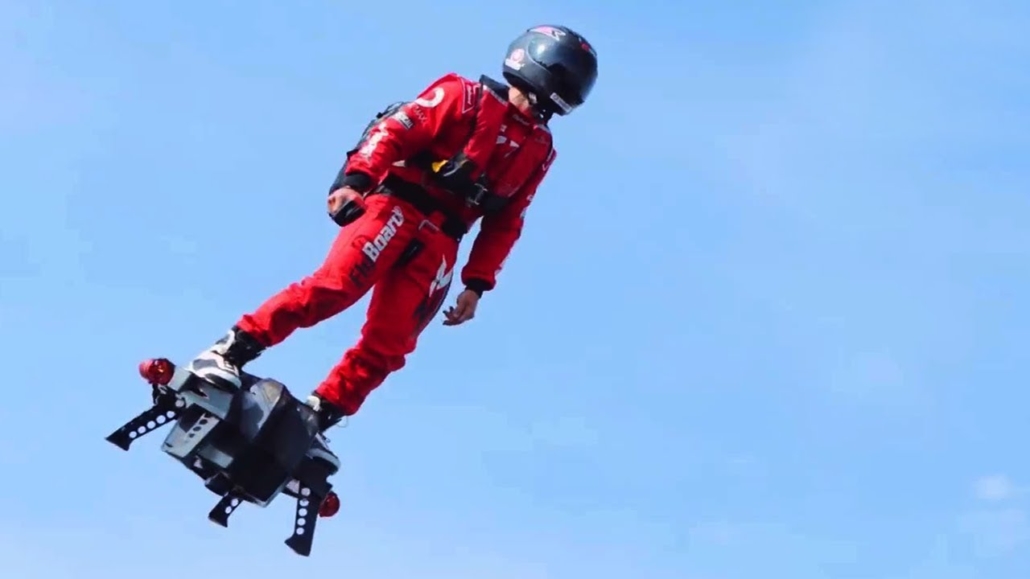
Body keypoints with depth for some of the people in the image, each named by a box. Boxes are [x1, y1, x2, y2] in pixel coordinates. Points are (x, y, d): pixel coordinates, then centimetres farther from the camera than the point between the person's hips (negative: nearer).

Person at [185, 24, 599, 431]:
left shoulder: (539, 150, 20)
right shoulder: (468, 97, 4)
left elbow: (505, 224, 20)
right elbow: (394, 130, -6)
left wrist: (477, 284, 12)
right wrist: (355, 180, -21)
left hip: (438, 245, 5)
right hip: (397, 207, -5)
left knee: (386, 345, -9)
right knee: (337, 285, -26)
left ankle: (313, 419, -5)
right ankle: (227, 353, -21)